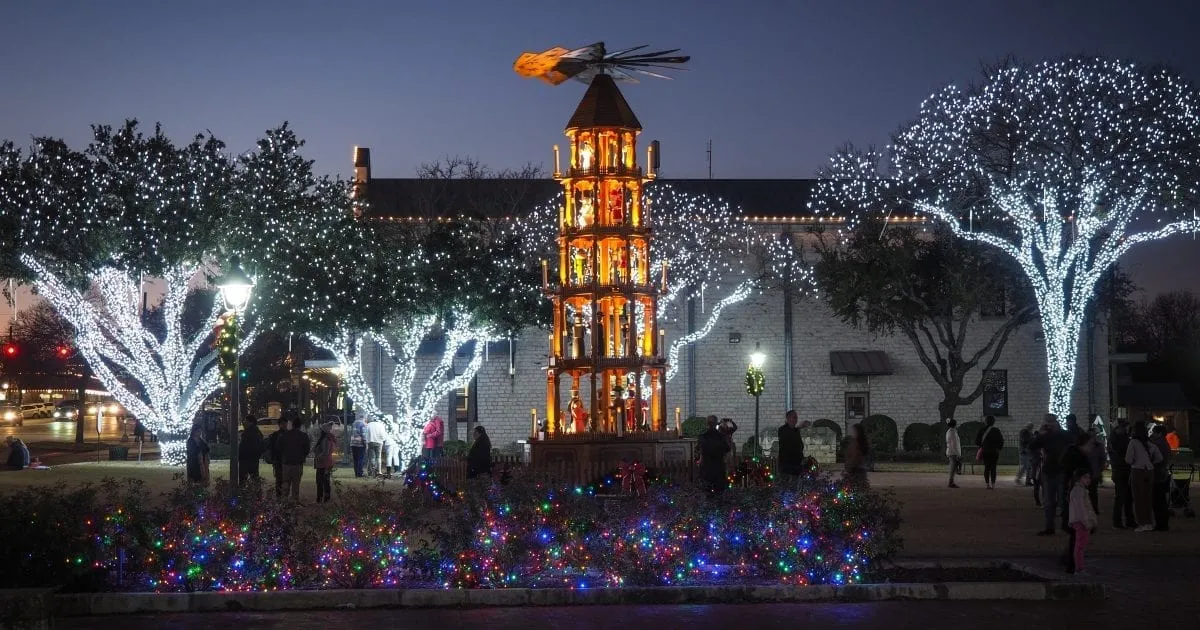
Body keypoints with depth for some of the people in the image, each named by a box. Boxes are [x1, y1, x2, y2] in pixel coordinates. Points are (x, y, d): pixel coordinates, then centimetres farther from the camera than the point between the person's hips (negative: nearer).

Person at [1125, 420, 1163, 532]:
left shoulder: (1133, 442, -11)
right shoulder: (1151, 443, 5)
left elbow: (1128, 459, -13)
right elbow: (1159, 458, 9)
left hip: (1137, 471, -5)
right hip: (1149, 471, 5)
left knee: (1139, 498, 1)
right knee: (1147, 498, 13)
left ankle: (1143, 524, -1)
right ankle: (1150, 522, 15)